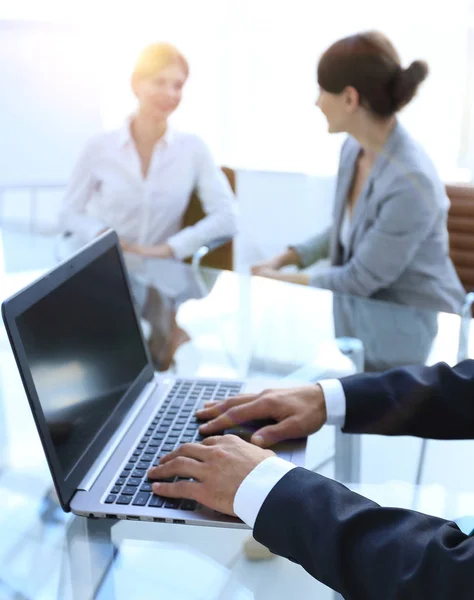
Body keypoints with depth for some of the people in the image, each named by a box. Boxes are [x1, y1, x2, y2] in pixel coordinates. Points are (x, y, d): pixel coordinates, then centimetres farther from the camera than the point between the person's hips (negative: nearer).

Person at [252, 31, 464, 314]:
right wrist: (282, 260, 2)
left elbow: (359, 279, -19)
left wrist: (280, 279, -9)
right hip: (369, 308, 6)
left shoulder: (411, 182, -26)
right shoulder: (354, 148, -3)